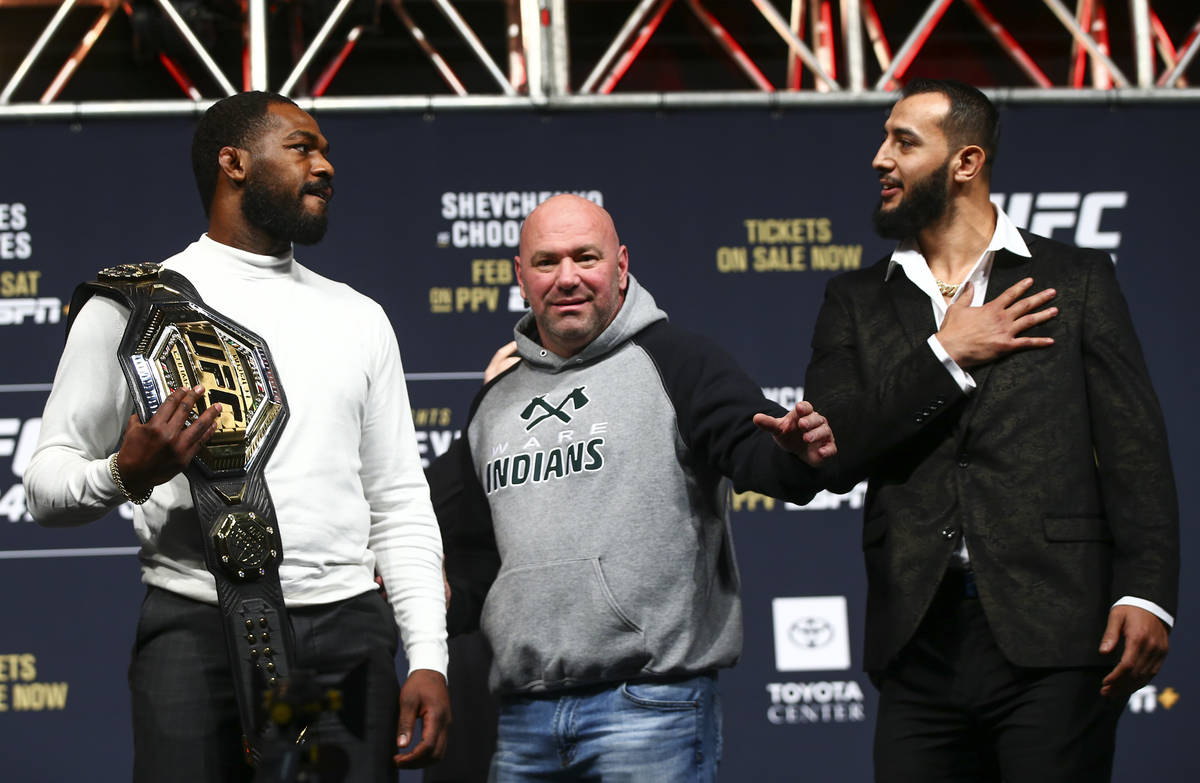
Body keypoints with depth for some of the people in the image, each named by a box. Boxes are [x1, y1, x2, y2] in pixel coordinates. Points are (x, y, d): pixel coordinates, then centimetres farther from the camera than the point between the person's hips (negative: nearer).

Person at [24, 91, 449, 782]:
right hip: (199, 629, -3)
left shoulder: (360, 318, 18)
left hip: (348, 630, 3)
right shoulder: (136, 301, 6)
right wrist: (125, 475, -18)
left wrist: (428, 660, 5)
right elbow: (48, 486, 4)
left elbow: (400, 506, 16)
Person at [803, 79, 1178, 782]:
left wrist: (1145, 592, -11)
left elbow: (1136, 450, 1)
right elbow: (830, 454, 1)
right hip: (920, 642, 3)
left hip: (1053, 638, -3)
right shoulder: (857, 302, 14)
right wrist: (945, 356, -6)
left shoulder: (1076, 280, 7)